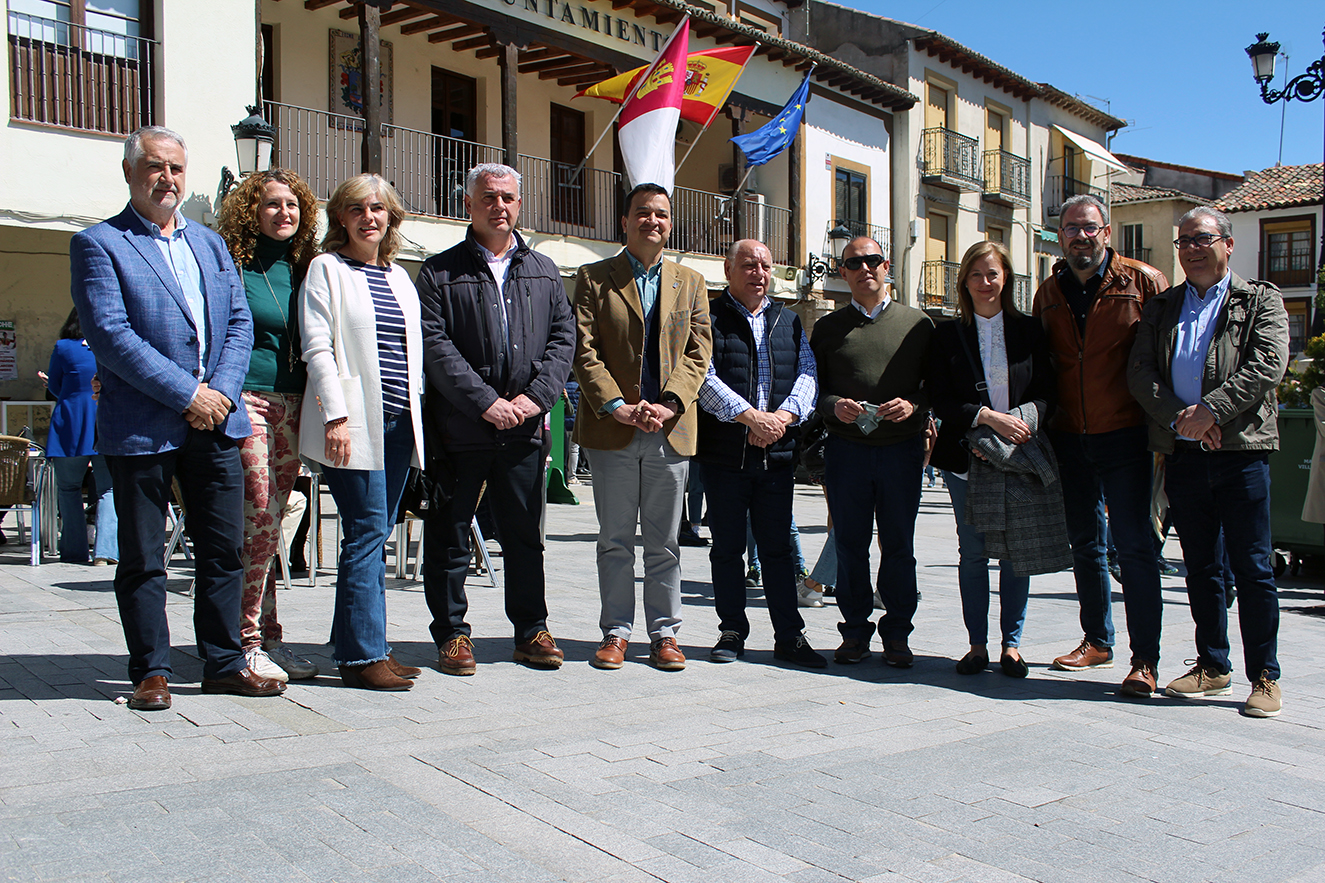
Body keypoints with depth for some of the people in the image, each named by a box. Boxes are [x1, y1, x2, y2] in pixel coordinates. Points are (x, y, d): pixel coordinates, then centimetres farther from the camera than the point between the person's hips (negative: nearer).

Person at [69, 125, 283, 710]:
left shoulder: (209, 242, 17)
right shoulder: (97, 245, -1)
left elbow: (240, 322, 10)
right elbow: (110, 335, -12)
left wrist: (221, 391, -6)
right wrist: (187, 394, -15)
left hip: (216, 421, 5)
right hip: (141, 429, -5)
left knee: (224, 549, 8)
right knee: (142, 558, 5)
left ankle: (224, 664, 19)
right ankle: (151, 671, 17)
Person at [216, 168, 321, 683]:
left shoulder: (301, 268, 15)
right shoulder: (233, 263, -2)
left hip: (290, 404, 6)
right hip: (245, 401, -6)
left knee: (271, 521, 9)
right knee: (260, 519, -10)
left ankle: (267, 637, 15)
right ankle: (247, 641, 0)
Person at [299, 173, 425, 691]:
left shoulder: (400, 277, 19)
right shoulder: (327, 269, 2)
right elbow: (317, 348, -7)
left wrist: (417, 413, 13)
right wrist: (336, 415, -16)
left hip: (399, 421, 6)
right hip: (354, 423, -6)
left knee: (374, 534, 7)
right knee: (367, 532, -9)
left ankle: (354, 646, 14)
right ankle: (363, 655, -4)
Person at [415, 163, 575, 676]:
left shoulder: (544, 272, 15)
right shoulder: (440, 272, 3)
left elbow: (563, 337, 8)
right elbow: (436, 347, -7)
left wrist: (536, 395, -8)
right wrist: (485, 402, -15)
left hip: (525, 428, 3)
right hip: (459, 428, -3)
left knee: (524, 535, 10)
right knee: (449, 537, 5)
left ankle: (531, 631, 21)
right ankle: (452, 632, 18)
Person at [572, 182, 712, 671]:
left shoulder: (690, 282, 13)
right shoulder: (594, 278, 5)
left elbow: (697, 352, 5)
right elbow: (584, 350, -3)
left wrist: (668, 405, -10)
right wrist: (616, 406, -14)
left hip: (670, 430, 2)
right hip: (613, 430, -1)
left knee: (664, 543, 7)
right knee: (615, 540, 6)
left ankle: (664, 634, 16)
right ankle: (616, 632, 16)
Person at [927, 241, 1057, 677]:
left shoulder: (1029, 330, 7)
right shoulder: (946, 334, 4)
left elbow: (1047, 392, 4)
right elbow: (941, 400, -4)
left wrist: (1022, 420, -16)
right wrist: (989, 417, -18)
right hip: (966, 457, 0)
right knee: (973, 554, 4)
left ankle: (1011, 643, 15)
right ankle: (977, 644, 14)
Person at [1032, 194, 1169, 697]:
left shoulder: (1143, 282, -3)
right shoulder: (1048, 293, 10)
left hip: (1124, 435, -5)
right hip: (1069, 439, 5)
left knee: (1134, 546, -6)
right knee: (1085, 544, 13)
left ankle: (1145, 660, -1)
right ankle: (1097, 641, 27)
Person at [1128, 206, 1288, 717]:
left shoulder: (1261, 302, 6)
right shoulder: (1161, 308, 16)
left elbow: (1266, 367, -9)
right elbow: (1140, 374, 4)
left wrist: (1210, 410, -18)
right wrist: (1180, 418, -11)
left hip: (1241, 452, -3)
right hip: (1183, 455, 4)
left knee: (1253, 569, -1)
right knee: (1200, 568, 10)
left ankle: (1265, 676, 9)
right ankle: (1212, 668, 21)